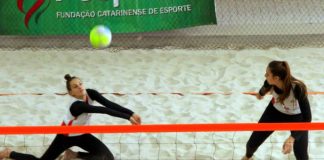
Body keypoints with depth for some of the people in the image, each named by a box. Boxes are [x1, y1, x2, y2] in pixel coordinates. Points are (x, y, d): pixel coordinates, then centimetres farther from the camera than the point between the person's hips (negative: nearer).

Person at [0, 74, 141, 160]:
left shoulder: (90, 93, -21)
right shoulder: (76, 105, -40)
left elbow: (110, 104, -31)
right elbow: (105, 110, -49)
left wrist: (131, 113, -43)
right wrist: (128, 117, -55)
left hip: (82, 134, 6)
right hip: (66, 136, -6)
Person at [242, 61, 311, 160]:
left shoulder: (297, 88, -42)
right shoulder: (271, 82, -28)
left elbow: (307, 118, -39)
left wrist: (292, 138, -50)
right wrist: (261, 93, 24)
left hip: (296, 117, -3)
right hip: (275, 112, 3)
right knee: (252, 143, 8)